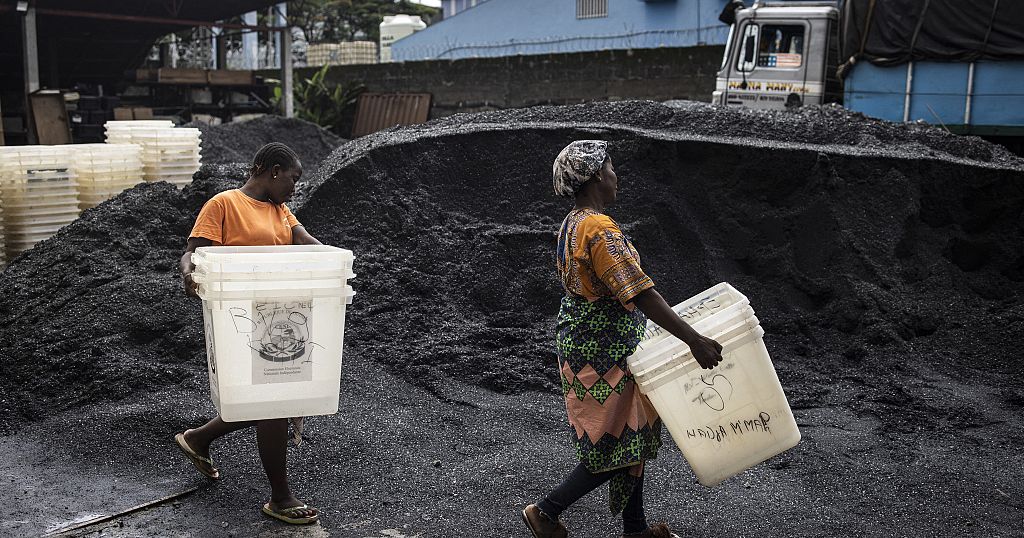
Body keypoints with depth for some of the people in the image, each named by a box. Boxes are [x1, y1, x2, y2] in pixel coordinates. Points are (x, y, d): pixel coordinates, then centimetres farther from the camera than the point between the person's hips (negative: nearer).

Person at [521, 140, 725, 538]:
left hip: (581, 339, 10)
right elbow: (639, 293, -28)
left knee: (632, 435, 17)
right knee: (617, 445, 1)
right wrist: (694, 340, -29)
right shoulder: (599, 229, -22)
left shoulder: (571, 225, 10)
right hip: (603, 353, -10)